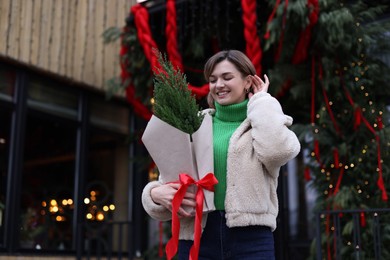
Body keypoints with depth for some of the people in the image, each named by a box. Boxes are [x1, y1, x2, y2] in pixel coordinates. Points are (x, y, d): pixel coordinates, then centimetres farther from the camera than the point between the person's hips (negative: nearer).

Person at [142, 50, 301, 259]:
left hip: (251, 237, -2)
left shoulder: (265, 123, 8)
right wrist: (156, 193, -15)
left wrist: (261, 101, -1)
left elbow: (279, 149, -16)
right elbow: (170, 176, 8)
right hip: (198, 236, 2)